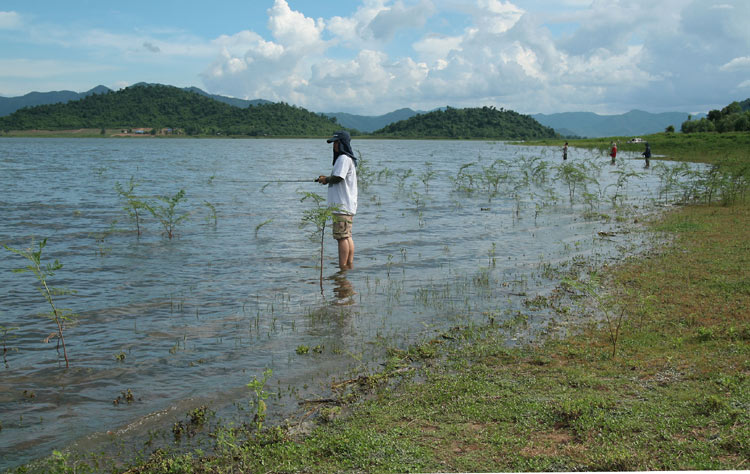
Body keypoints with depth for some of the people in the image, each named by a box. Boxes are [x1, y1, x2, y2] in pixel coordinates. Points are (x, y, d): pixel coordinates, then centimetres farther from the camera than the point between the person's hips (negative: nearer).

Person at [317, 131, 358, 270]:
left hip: (342, 205, -10)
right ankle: (350, 265, 16)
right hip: (347, 205, 10)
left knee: (342, 237, -9)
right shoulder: (349, 159, 20)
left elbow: (337, 178, -20)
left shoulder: (343, 158, -12)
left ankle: (343, 267, -7)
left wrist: (326, 179, -2)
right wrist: (327, 179, 13)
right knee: (347, 236, 12)